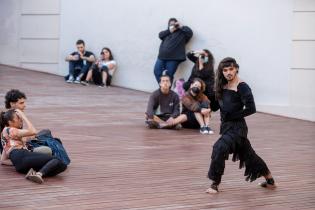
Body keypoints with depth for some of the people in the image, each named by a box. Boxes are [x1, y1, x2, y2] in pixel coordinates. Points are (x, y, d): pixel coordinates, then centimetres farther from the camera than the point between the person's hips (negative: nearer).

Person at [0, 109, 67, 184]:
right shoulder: (9, 130, 9)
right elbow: (32, 131, -4)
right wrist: (23, 116, 8)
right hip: (21, 156, -8)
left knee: (62, 166, -4)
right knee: (57, 161, -16)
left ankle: (34, 172, -25)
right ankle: (39, 174, -38)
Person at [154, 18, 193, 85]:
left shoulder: (181, 32, 8)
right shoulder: (167, 32, 24)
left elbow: (190, 32, -6)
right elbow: (160, 35, 8)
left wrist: (181, 27, -3)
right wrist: (169, 31, -1)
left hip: (173, 58, -5)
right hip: (162, 57, 5)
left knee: (168, 75, -6)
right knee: (157, 71, -3)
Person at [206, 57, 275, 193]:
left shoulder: (242, 87, -14)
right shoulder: (223, 86, 7)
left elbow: (251, 109, -19)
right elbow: (215, 107, 7)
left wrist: (232, 115, -18)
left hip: (237, 127, -8)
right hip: (226, 126, 8)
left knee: (220, 148, -23)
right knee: (248, 154, 19)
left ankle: (215, 184, -13)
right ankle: (270, 181, 35)